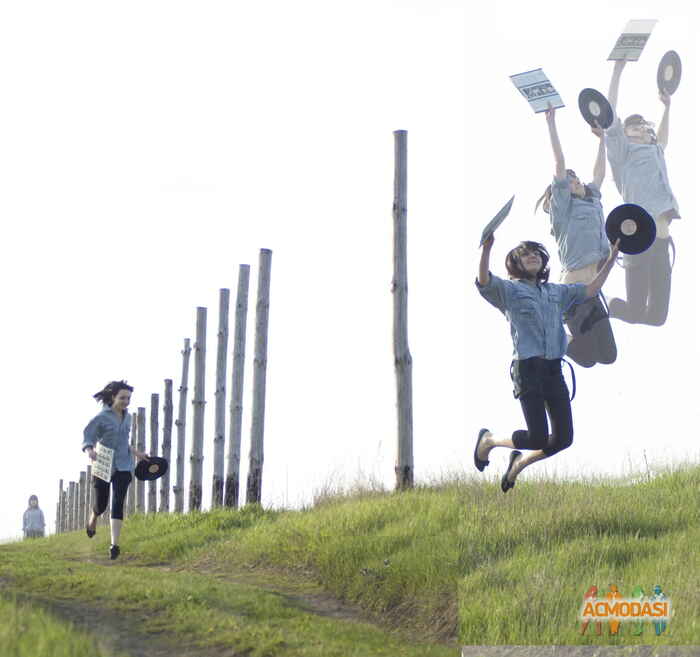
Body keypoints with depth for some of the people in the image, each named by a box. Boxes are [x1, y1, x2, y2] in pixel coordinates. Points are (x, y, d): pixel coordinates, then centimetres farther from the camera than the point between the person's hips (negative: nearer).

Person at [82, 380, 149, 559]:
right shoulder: (101, 418, -9)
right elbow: (87, 439, -9)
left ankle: (114, 545, -14)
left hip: (123, 467, 3)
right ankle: (93, 519, 45)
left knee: (118, 504, -10)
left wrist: (136, 453, 27)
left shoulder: (127, 417, 10)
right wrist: (90, 451, -29)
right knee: (101, 505, 7)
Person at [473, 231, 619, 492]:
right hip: (527, 368, -6)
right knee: (537, 438, -11)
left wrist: (612, 257, 19)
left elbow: (591, 290, 22)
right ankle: (488, 440, 17)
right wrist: (486, 249, -33)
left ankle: (520, 462, 27)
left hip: (554, 370, 6)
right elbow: (483, 281, -16)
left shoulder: (556, 292, 21)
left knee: (564, 437, 2)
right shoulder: (508, 289, 3)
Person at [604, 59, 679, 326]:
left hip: (662, 238, 7)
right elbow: (610, 117, -2)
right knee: (636, 312, -11)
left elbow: (661, 141, 50)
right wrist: (617, 72, -4)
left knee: (657, 315, 3)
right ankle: (602, 306, 19)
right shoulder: (623, 151, 8)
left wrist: (667, 107, 50)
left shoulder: (655, 153, 28)